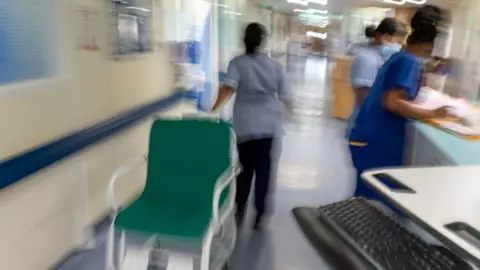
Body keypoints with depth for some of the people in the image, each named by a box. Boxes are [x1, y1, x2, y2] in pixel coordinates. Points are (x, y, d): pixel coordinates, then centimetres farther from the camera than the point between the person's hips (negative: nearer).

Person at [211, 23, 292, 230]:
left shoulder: (237, 63, -1)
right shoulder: (275, 65, 5)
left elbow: (228, 87, -19)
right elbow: (285, 96, 8)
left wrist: (214, 109, -21)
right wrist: (290, 106, 28)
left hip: (245, 125, -1)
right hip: (269, 125, 1)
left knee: (244, 168, 16)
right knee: (263, 169, 8)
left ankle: (240, 210, 21)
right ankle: (260, 214, 14)